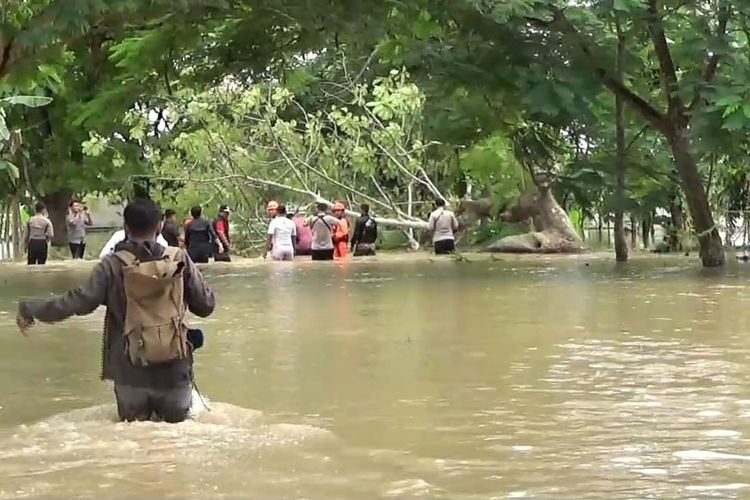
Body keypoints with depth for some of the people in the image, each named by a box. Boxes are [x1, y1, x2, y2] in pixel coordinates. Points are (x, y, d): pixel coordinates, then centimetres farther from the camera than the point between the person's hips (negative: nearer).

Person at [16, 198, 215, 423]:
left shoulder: (114, 265, -10)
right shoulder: (179, 259, -5)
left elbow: (79, 301, -14)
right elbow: (205, 306, -1)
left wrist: (29, 309, -2)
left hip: (131, 373, 0)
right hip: (174, 371, 0)